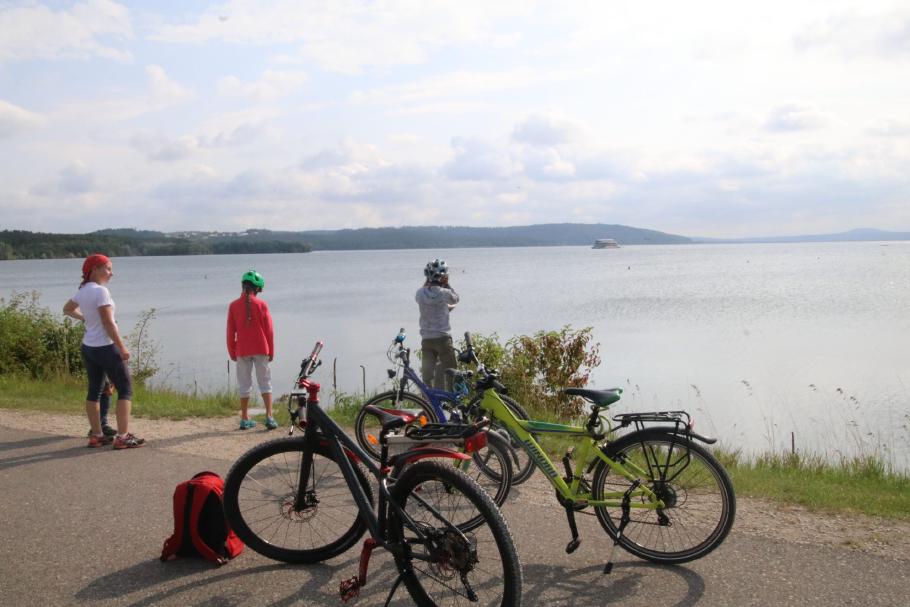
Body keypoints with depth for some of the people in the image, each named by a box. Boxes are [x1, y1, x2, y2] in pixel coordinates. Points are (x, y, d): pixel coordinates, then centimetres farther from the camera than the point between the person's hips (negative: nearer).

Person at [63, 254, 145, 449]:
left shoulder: (82, 290, 7)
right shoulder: (100, 291, -18)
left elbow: (67, 309, 24)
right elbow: (108, 323, -20)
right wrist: (122, 348, -16)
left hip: (88, 347, 9)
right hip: (105, 347, -9)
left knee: (94, 390, 13)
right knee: (125, 389, -2)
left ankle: (96, 435, 19)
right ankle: (123, 436, -6)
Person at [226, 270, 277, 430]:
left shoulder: (233, 306, -3)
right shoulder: (262, 305, -5)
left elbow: (230, 332, 1)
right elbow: (269, 330, -2)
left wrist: (232, 353, 11)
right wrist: (271, 351, 8)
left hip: (242, 351, 1)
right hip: (261, 350, -1)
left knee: (244, 384, 10)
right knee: (265, 382, 5)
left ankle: (245, 419, 14)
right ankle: (269, 417, -4)